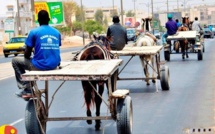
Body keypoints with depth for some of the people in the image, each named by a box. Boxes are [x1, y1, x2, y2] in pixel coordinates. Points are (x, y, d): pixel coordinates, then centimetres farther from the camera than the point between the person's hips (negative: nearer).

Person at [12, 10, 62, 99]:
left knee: (15, 61, 18)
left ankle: (27, 90, 14)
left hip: (39, 66, -5)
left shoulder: (34, 32, -6)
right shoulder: (57, 32, 8)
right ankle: (28, 89, 36)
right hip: (54, 65, 6)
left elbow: (27, 54, -3)